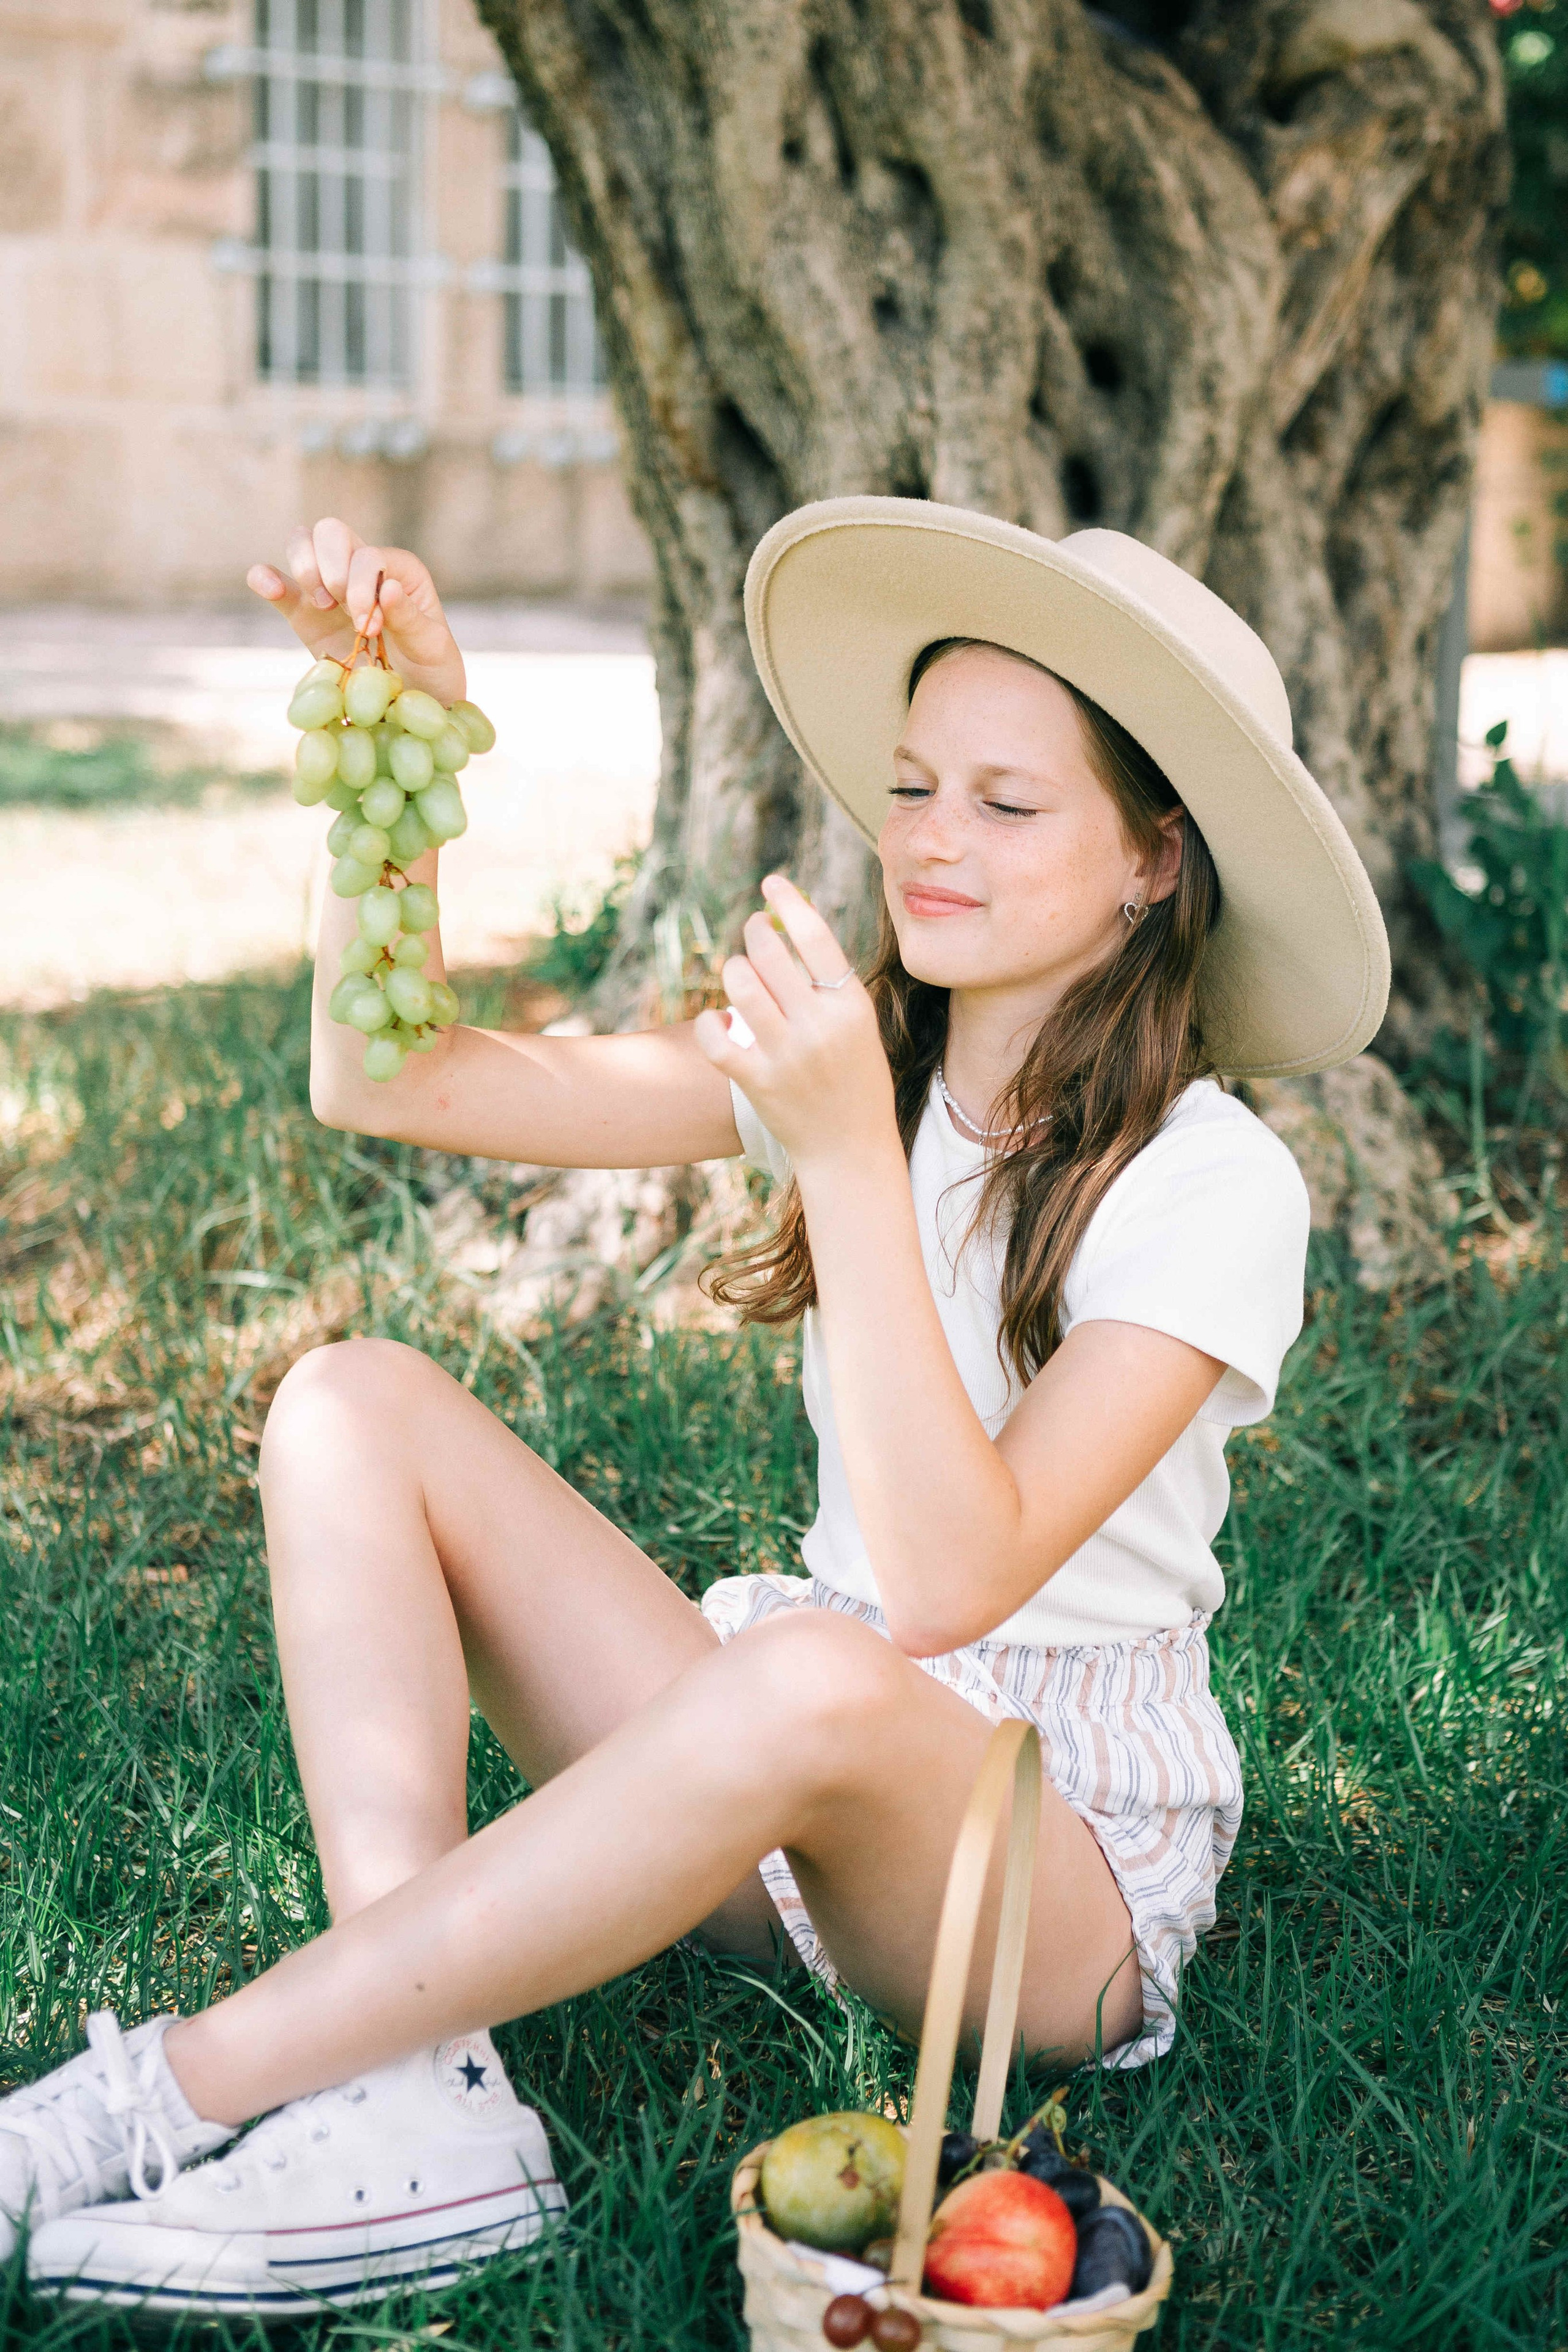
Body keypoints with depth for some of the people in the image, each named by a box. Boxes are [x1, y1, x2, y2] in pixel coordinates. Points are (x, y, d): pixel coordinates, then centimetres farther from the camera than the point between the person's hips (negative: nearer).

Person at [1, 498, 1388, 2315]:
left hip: (1069, 1848, -6)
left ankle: (166, 2090, -26)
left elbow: (947, 1580, -26)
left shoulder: (1212, 1183, -14)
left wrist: (852, 1158, -28)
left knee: (810, 1679, -41)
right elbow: (391, 1083, -5)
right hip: (784, 1791, 6)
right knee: (352, 1405, -10)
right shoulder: (860, 1052, 3)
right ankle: (415, 2101, -26)